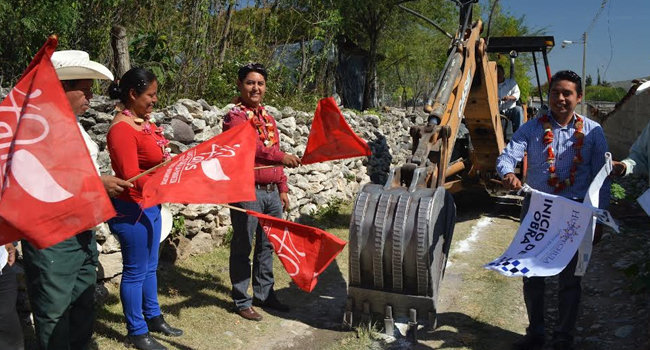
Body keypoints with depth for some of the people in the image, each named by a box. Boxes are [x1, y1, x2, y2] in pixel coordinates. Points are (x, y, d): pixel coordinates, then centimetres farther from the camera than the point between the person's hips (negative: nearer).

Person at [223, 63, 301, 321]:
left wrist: (282, 189, 17)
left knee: (267, 246, 15)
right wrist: (281, 157, -39)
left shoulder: (268, 117, 16)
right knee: (243, 248, 3)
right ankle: (242, 301, 16)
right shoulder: (235, 116, -8)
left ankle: (264, 294, 29)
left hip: (271, 192, 8)